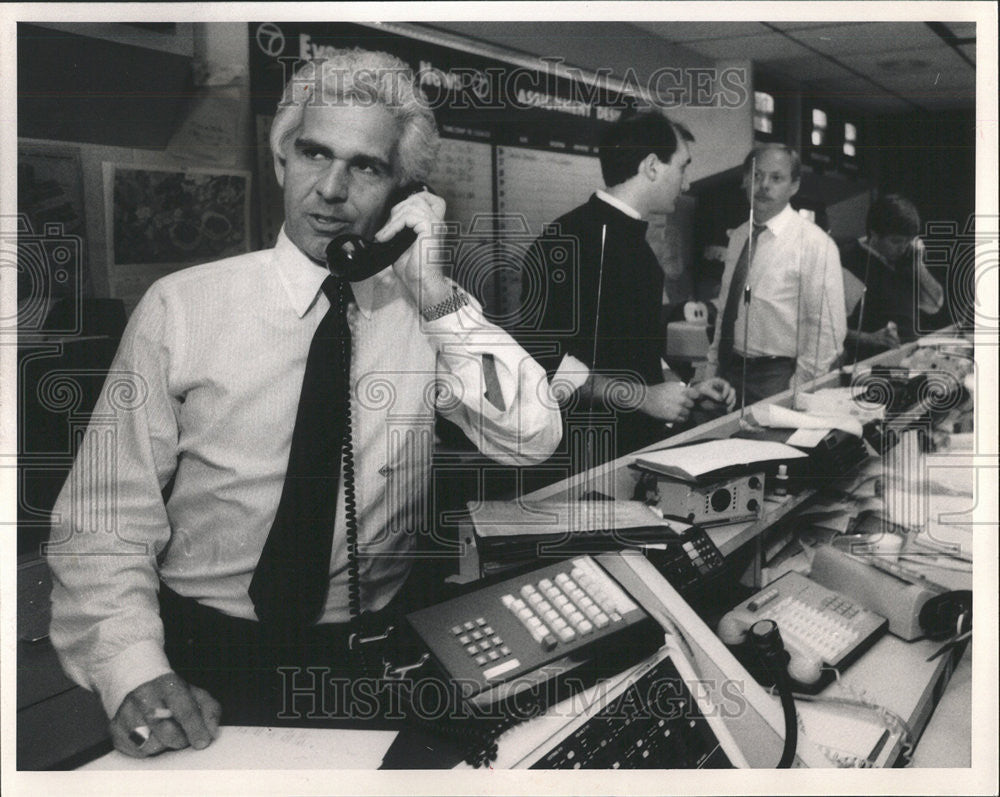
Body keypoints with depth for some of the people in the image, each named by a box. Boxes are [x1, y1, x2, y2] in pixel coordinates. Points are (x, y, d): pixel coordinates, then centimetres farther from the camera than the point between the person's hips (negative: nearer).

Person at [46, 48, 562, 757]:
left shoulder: (423, 314, 1)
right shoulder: (180, 307, -4)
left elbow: (531, 439, -10)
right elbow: (105, 521, -6)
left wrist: (437, 294, -17)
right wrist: (133, 672, -21)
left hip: (376, 661, 2)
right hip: (206, 658, -1)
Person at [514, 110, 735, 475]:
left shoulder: (633, 239, 16)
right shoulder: (570, 239, -15)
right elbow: (540, 353, -22)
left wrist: (686, 392, 12)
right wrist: (643, 396, -19)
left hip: (645, 438, 9)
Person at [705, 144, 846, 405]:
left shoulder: (815, 244, -11)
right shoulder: (738, 237, 10)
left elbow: (828, 330, -13)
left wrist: (798, 391, -14)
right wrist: (711, 371, 10)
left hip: (776, 379, -6)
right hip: (728, 371, 6)